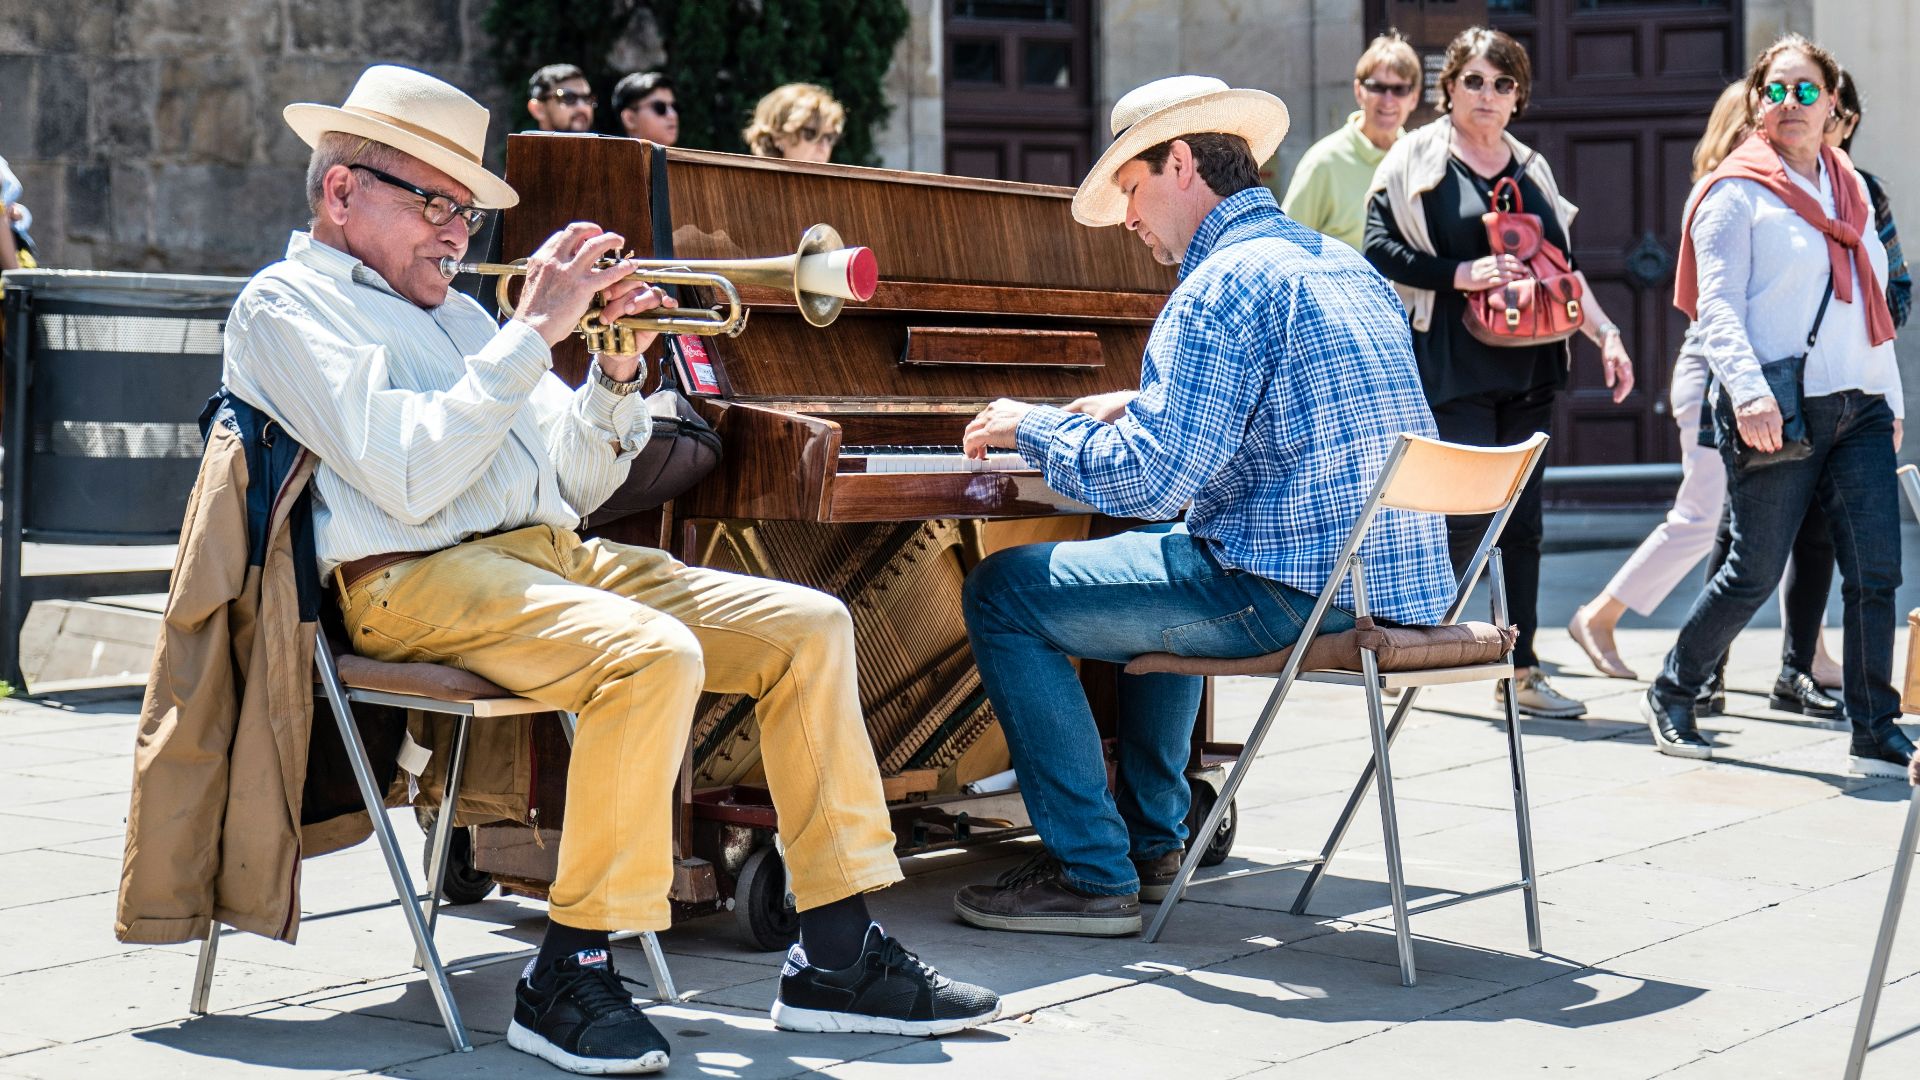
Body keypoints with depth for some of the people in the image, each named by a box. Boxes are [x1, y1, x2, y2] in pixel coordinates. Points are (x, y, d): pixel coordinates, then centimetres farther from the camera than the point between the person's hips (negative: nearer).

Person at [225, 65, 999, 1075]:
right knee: (655, 655, -34)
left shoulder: (454, 312, 25)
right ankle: (570, 974, -21)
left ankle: (836, 958, -5)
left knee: (808, 627, -5)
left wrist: (617, 374, 5)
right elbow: (408, 478, -17)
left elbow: (573, 484, 22)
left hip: (554, 554, 8)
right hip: (418, 578, -8)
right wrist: (532, 332, -13)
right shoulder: (287, 303, 0)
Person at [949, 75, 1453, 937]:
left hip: (1289, 595, -10)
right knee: (1160, 563, 37)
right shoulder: (1342, 264, 16)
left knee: (1004, 593, -1)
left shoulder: (1223, 284, -14)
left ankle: (1092, 874, -1)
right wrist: (1137, 408, 27)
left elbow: (1148, 482, -20)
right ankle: (1151, 840, 37)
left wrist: (1031, 427, -4)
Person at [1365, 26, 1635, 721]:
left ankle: (1520, 669, 10)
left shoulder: (1530, 169, 18)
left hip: (1526, 369, 6)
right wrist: (1459, 275, -17)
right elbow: (1380, 249, -6)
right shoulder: (1417, 159, 1)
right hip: (1452, 369, -6)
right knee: (1470, 509, -12)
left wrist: (1604, 334, 11)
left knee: (1522, 518, 5)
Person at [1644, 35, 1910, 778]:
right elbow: (1716, 307, -11)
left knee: (1876, 572, -3)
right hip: (1776, 413, -6)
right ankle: (1671, 696, 19)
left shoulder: (1851, 188, 18)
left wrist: (1891, 399, 18)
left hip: (1858, 410, 6)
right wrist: (1747, 390, -25)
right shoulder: (1737, 192, -2)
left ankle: (1875, 736, 4)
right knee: (1754, 572, -1)